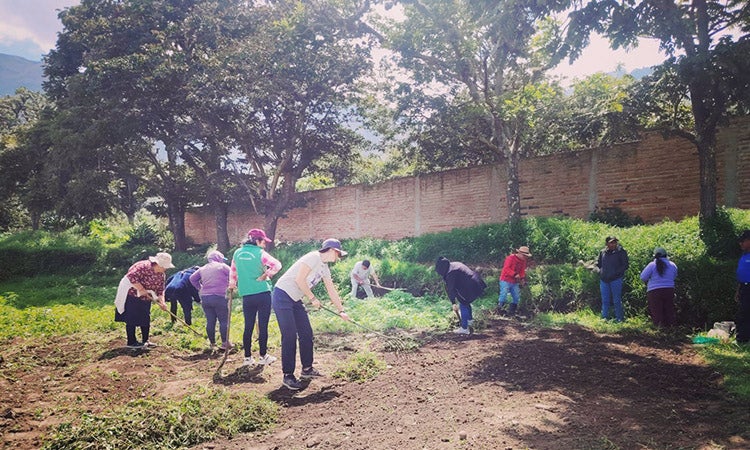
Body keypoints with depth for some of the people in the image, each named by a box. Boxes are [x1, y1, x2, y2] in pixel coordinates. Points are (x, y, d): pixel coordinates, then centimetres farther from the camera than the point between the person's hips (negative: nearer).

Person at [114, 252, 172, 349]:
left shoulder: (161, 275, -1)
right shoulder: (143, 266, -26)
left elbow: (160, 290, 1)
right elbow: (131, 277, -35)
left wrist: (162, 301, -14)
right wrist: (141, 289, -32)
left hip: (145, 298, 8)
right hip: (131, 295, -8)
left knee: (145, 319, 10)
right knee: (132, 319, -3)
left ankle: (145, 341, 20)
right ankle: (131, 342, 6)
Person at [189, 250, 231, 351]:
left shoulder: (202, 268, 18)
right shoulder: (222, 266, 2)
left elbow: (192, 278, 20)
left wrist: (199, 288, 21)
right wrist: (229, 285, 12)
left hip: (205, 297, 6)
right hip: (219, 297, -5)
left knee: (210, 321, 10)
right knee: (224, 320, 2)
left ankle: (212, 343, 17)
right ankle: (225, 343, 1)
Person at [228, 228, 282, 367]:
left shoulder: (238, 253, 8)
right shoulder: (260, 253, -7)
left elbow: (233, 271, 21)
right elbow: (277, 265, -19)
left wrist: (232, 285, 34)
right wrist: (266, 275, -8)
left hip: (246, 296, 5)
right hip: (263, 293, -4)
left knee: (248, 327, 11)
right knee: (263, 326, 3)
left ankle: (248, 358, 16)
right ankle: (263, 357, 10)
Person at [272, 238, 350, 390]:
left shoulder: (325, 268, 13)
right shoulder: (314, 257, -16)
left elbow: (332, 291, 20)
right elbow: (299, 280, -22)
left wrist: (341, 311, 20)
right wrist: (312, 299, -12)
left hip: (295, 300, 10)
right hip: (282, 296, -10)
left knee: (306, 333, 11)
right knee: (290, 337, -9)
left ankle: (307, 369, 24)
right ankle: (288, 376, 0)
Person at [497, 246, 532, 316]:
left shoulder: (523, 261, 9)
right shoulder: (511, 258, -15)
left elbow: (522, 271, 12)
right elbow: (506, 268, -24)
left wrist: (523, 278, -6)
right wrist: (514, 274, -32)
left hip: (515, 282, 7)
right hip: (506, 281, -7)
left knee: (516, 297, 6)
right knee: (503, 295, -12)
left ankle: (511, 311, 19)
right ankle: (500, 309, 3)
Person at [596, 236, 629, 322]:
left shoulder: (621, 252, -3)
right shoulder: (603, 252, 9)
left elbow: (625, 265, -4)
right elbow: (598, 263, 21)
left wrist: (616, 272, -12)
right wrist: (600, 271, 7)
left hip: (616, 279, -4)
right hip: (604, 279, 4)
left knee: (616, 300, 0)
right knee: (605, 300, 10)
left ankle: (619, 318, 10)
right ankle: (605, 318, 18)